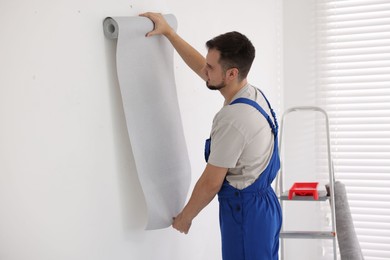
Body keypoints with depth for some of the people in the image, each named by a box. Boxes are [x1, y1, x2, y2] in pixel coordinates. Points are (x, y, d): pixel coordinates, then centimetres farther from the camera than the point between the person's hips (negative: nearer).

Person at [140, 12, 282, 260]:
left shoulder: (233, 119, -26)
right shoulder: (253, 94, 2)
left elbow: (211, 182, -19)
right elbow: (200, 68, 15)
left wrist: (185, 217, -3)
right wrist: (168, 31, 19)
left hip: (245, 212, -10)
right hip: (263, 204, 10)